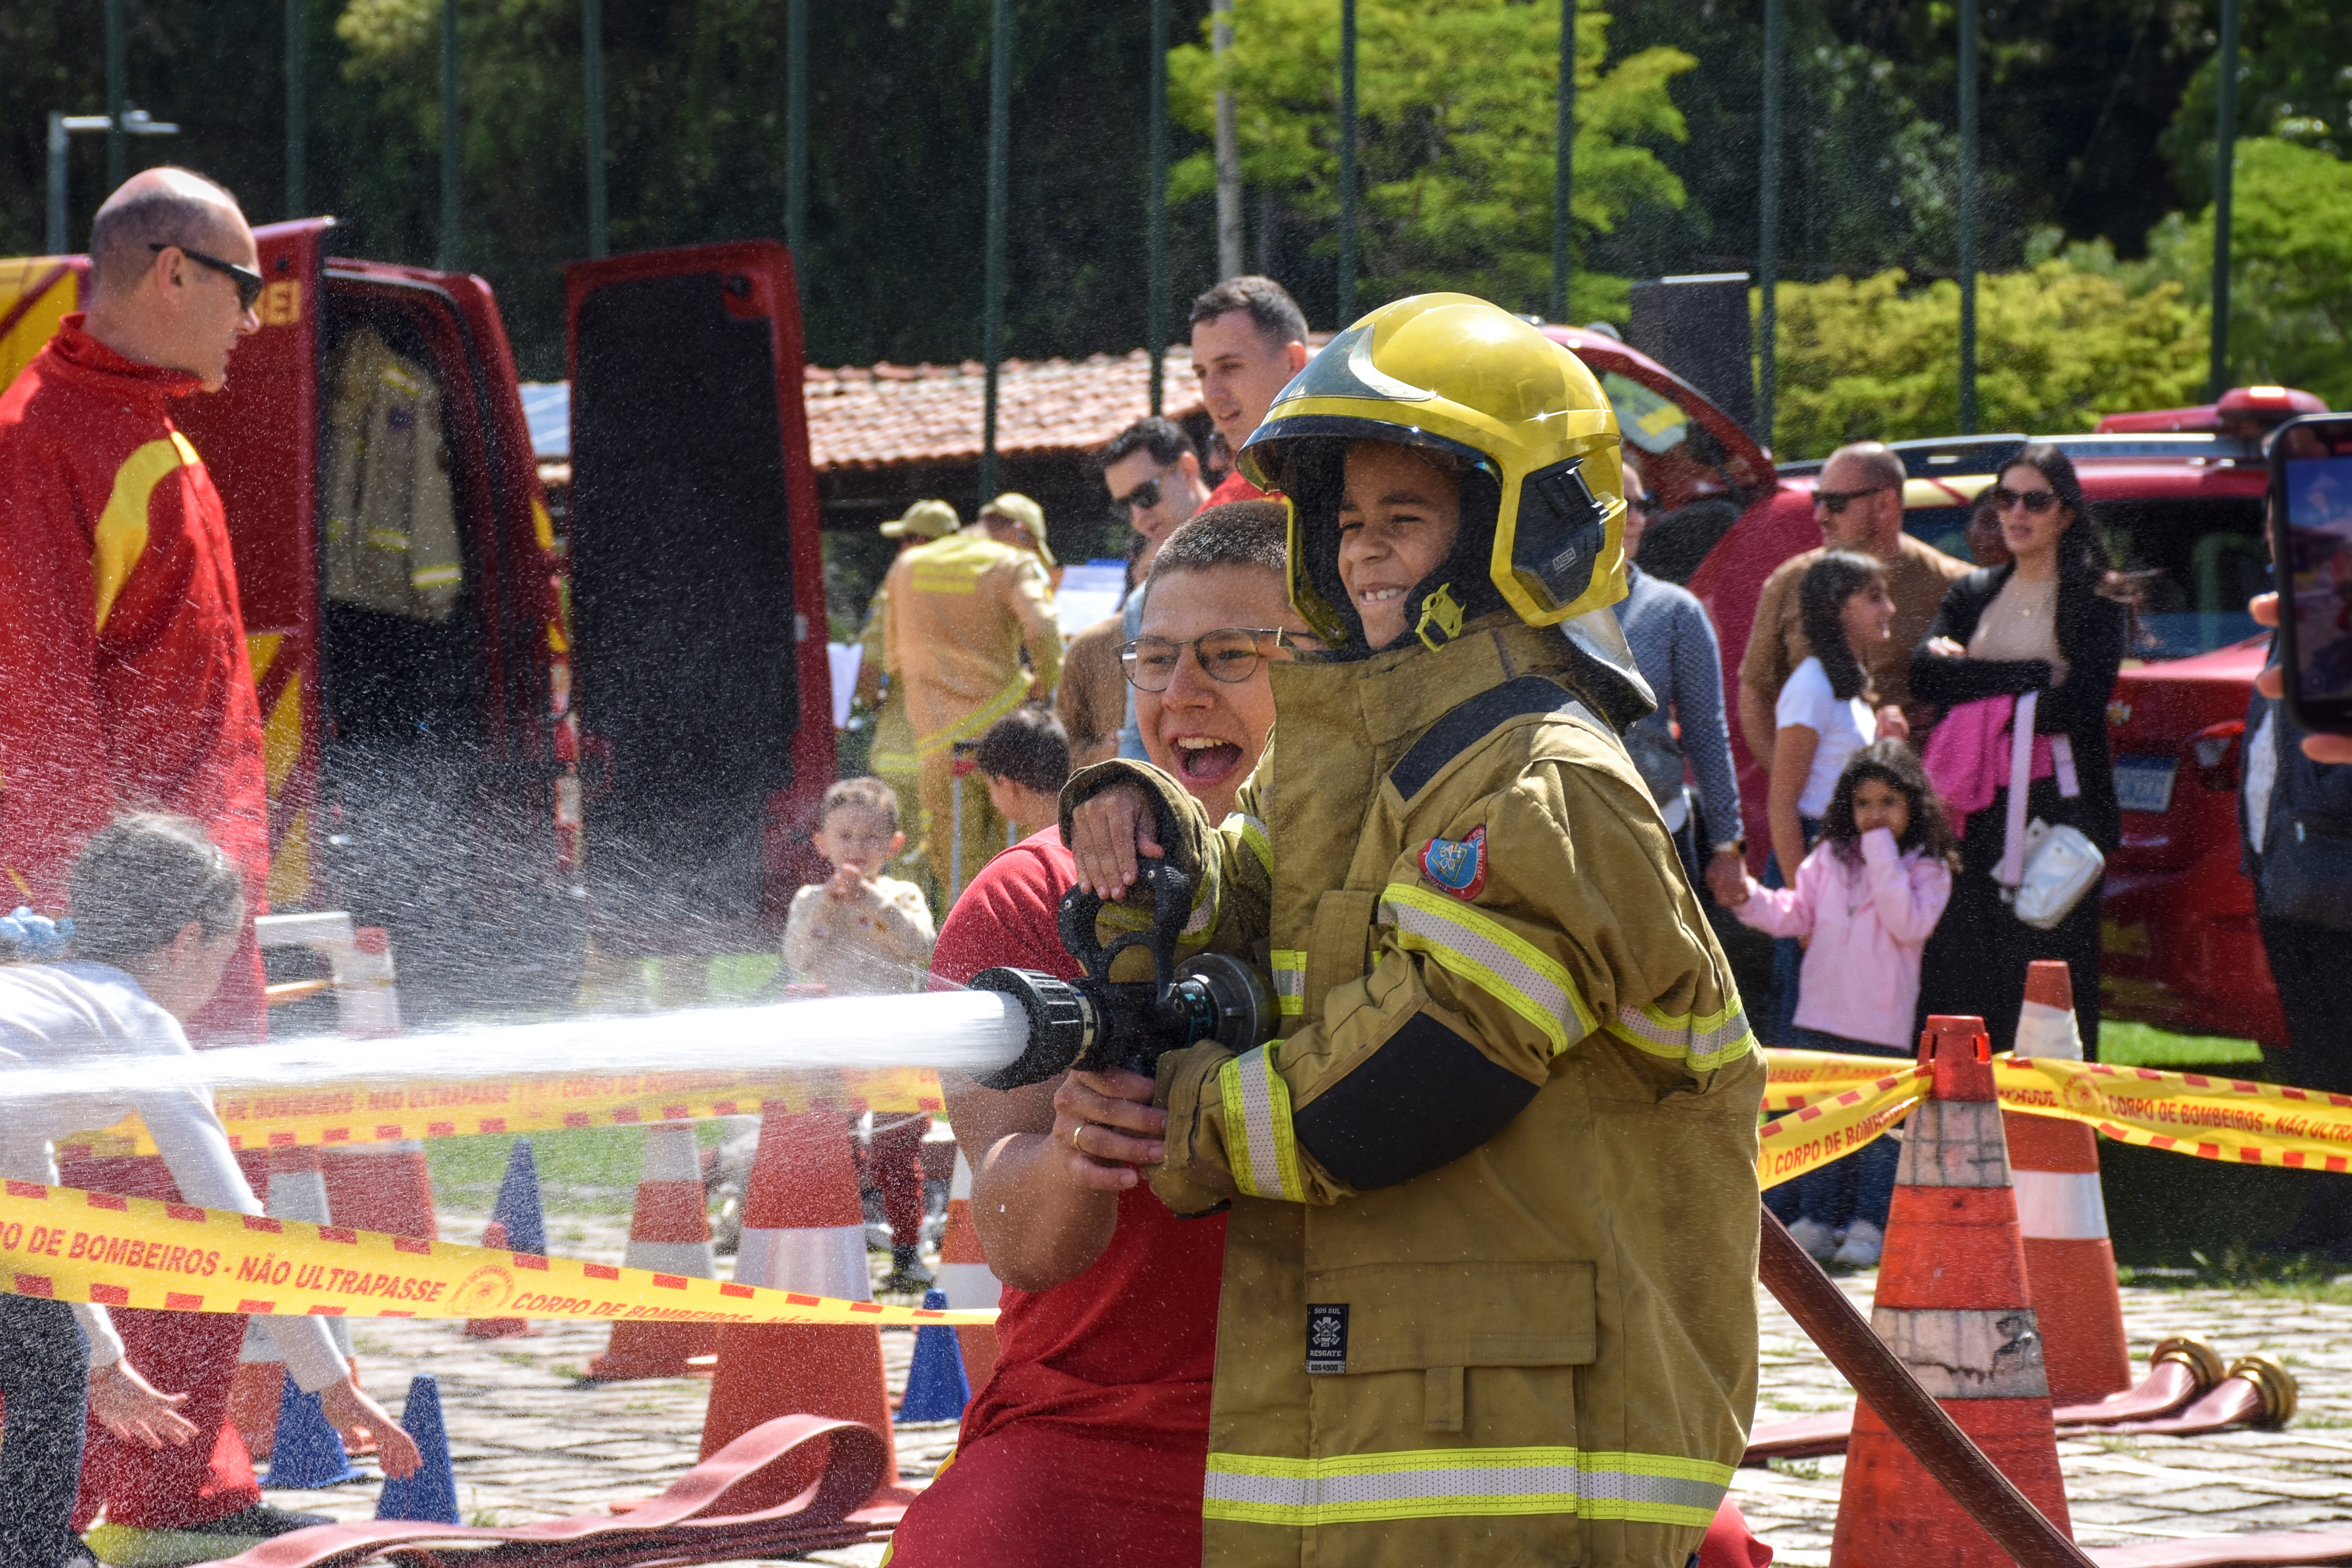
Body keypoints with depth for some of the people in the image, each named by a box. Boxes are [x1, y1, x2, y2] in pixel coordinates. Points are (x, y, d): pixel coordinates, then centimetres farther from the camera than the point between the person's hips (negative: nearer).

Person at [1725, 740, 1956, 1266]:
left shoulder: (1926, 868, -3)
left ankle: (1870, 1224, 5)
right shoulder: (1831, 858, 10)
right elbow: (1797, 911, 11)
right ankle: (1818, 1218, 14)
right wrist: (1750, 900, -7)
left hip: (1883, 1024, -4)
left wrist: (1882, 855, -18)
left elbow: (1908, 924, -17)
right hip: (1823, 1012, 4)